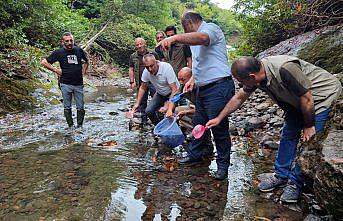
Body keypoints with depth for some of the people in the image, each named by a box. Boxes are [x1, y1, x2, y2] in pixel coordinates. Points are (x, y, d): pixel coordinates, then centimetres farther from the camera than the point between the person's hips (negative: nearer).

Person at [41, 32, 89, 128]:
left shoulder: (79, 50, 6)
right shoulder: (59, 52, -1)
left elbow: (86, 61, 26)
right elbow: (44, 62, 1)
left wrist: (84, 70, 12)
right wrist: (56, 70, -4)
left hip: (79, 84, 2)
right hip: (65, 84, -1)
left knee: (80, 107, 4)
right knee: (67, 107, 7)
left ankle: (80, 126, 17)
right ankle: (70, 126, 18)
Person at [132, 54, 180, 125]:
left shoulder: (167, 68, -32)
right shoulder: (146, 72, -17)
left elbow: (174, 89, -35)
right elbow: (143, 88, 1)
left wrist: (170, 109, -43)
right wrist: (137, 104, -4)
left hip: (172, 93, -5)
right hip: (160, 93, 5)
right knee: (149, 111, -9)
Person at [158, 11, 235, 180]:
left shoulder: (211, 28, -8)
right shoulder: (194, 39, 22)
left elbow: (202, 38, -33)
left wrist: (175, 38, -44)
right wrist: (193, 80, 11)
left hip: (218, 87, -10)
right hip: (203, 88, 10)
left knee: (219, 127, -3)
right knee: (198, 123, 16)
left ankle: (223, 165, 12)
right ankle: (194, 155, 32)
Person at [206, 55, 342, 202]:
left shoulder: (285, 69, -40)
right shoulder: (257, 74, -13)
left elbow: (307, 98, -29)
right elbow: (239, 98, 2)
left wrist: (309, 126, -15)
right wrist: (219, 118, 8)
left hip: (324, 94, -7)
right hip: (297, 101, 7)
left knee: (308, 141, -9)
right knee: (287, 134, 7)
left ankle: (295, 183, 4)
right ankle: (281, 175, 19)